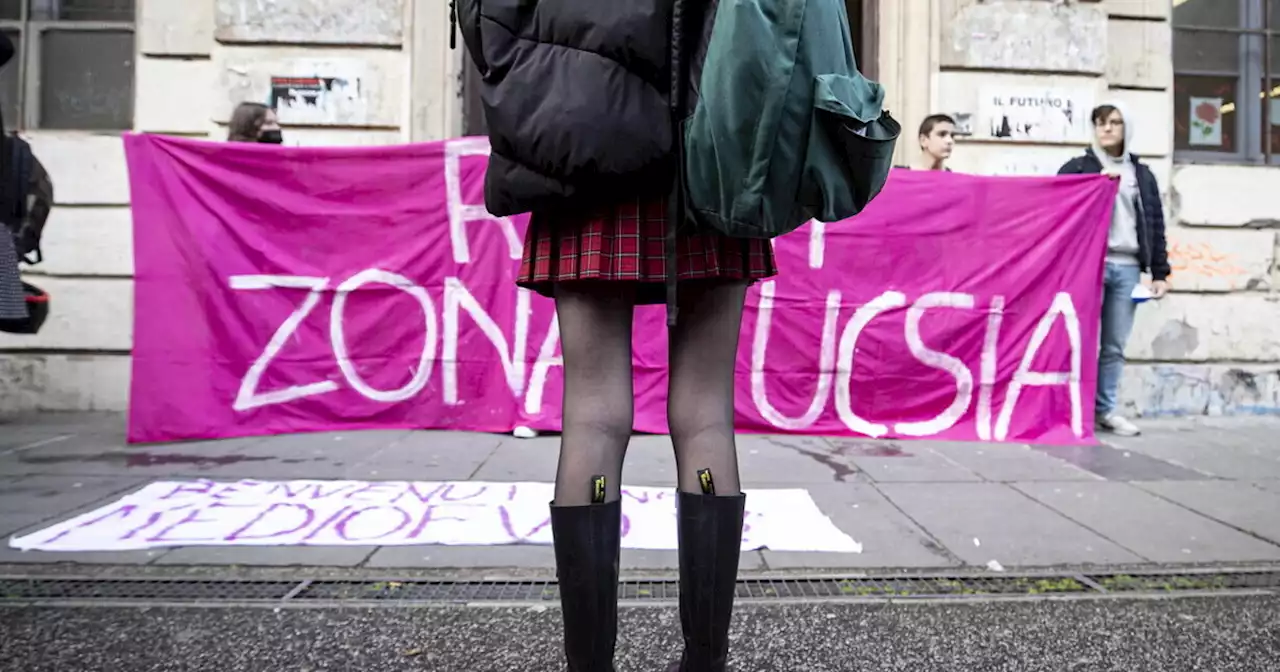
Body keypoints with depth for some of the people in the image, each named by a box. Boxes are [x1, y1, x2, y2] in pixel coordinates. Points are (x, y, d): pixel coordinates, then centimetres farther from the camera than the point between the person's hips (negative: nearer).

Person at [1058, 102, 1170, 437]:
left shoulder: (1142, 174, 16)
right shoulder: (1076, 168, 5)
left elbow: (1155, 225, 14)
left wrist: (1160, 272, 9)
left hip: (1128, 267, 4)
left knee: (1115, 346, 6)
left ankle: (1105, 410, 14)